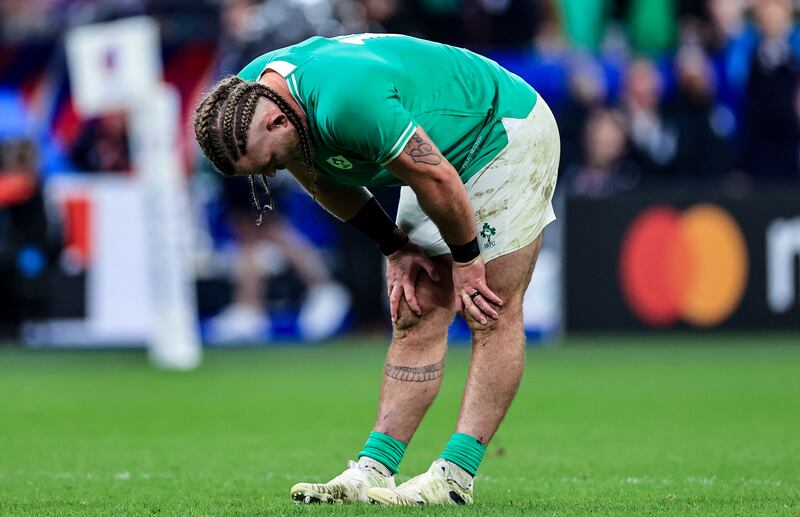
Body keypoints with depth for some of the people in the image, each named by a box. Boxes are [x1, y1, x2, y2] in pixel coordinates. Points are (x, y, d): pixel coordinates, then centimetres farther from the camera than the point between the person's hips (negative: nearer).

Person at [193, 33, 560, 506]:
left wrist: (466, 261, -14)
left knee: (493, 317, -10)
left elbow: (438, 180, -29)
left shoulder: (347, 103, -39)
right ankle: (373, 471, -2)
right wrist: (396, 248, 1)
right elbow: (325, 180, 6)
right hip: (438, 148, 8)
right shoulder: (243, 99, -11)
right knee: (416, 317, 2)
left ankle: (455, 475, -12)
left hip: (508, 135, -8)